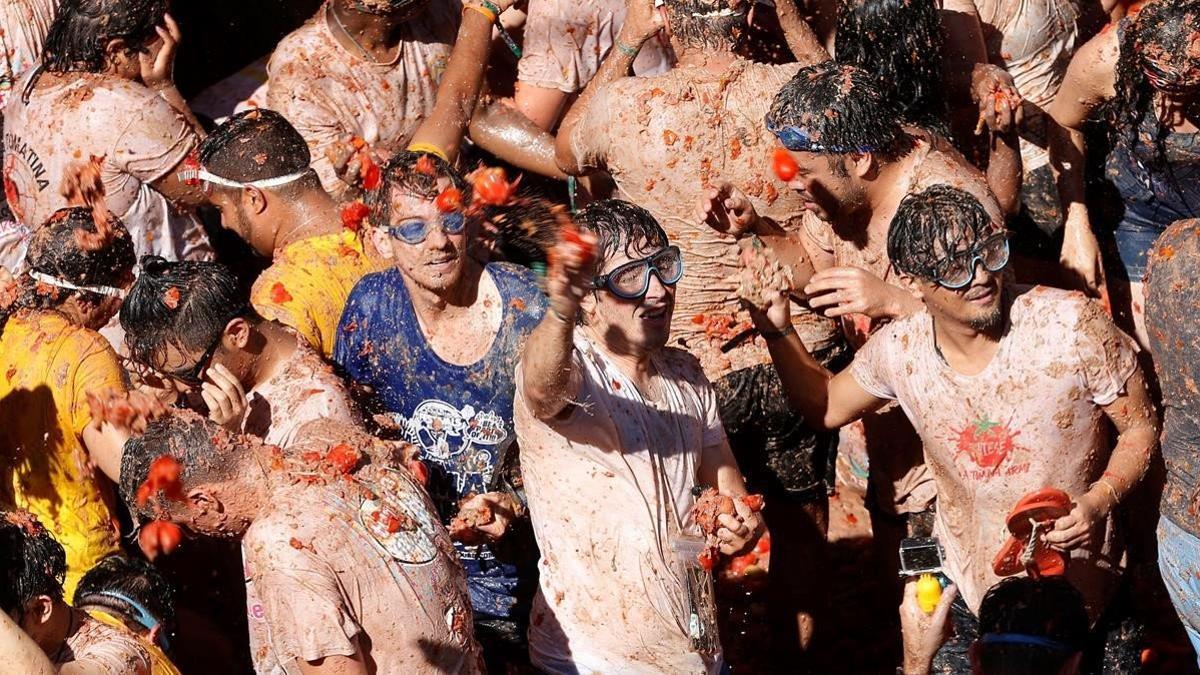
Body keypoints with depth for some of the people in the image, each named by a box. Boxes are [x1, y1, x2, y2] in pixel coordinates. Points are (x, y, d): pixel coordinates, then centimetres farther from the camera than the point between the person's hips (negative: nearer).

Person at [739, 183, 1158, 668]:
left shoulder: (1070, 325, -20)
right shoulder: (900, 351, -9)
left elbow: (1140, 428, -8)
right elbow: (825, 405, 11)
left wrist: (1099, 501, -26)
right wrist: (778, 331, -6)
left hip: (1081, 591, -2)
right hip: (968, 596, 2)